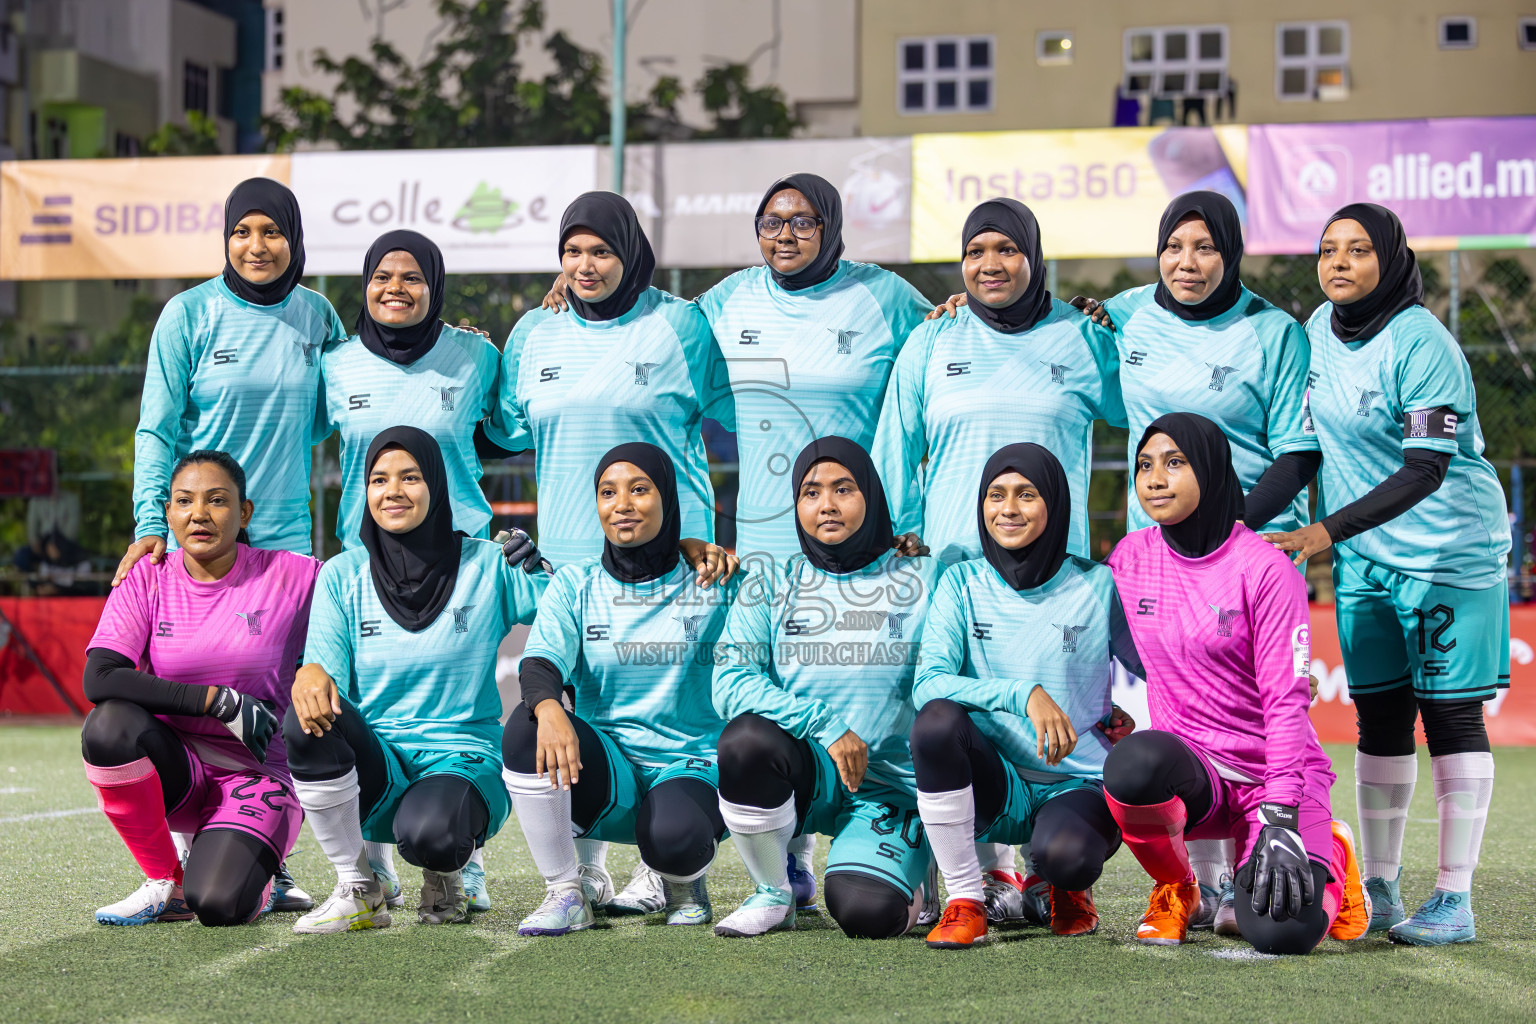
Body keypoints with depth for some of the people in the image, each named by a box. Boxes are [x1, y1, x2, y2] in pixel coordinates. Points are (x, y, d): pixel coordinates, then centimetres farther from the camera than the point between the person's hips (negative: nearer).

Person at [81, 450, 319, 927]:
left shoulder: (292, 577, -7)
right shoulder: (147, 579, -4)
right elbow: (99, 680, -17)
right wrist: (219, 701, -22)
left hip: (258, 773, -2)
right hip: (174, 767, 2)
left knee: (218, 905, -29)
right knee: (109, 724, -32)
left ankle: (256, 870, 12)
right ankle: (166, 882, -10)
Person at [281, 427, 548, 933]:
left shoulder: (488, 567, -1)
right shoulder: (342, 576, 4)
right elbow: (324, 670, -2)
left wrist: (538, 567, -21)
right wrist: (308, 675, -25)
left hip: (464, 763, -2)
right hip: (374, 771, 2)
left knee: (428, 831, -37)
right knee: (309, 715, -30)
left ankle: (445, 872, 6)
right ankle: (357, 890, -12)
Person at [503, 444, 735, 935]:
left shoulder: (712, 585, 3)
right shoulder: (576, 585, 5)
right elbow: (541, 660, -14)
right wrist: (548, 708, -35)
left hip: (688, 769, -2)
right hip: (602, 772, 2)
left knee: (671, 837, -37)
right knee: (526, 724, -29)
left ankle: (685, 879, 5)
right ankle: (565, 893, -15)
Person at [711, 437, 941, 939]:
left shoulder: (922, 581, 5)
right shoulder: (769, 588, 6)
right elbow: (731, 685, -7)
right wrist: (825, 727, -19)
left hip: (892, 783, -1)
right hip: (804, 773, 2)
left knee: (866, 914, -27)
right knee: (746, 737, -34)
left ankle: (906, 878, 14)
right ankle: (773, 894, -8)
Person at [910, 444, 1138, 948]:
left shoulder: (1097, 586, -1)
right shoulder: (963, 584, 1)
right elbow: (928, 685, -14)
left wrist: (1130, 717, -10)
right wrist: (1023, 694, -27)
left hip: (1080, 786, -1)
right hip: (995, 785, 1)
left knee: (1063, 856, -36)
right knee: (937, 720, -31)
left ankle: (1070, 884, 7)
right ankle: (964, 901, -16)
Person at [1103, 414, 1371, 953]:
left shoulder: (1264, 569, -10)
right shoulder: (1129, 559, 4)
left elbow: (1286, 702, -14)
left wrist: (1279, 820, -24)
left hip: (1275, 772, -2)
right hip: (1192, 772, 3)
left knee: (1280, 932, -28)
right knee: (1135, 761, -36)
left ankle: (1331, 858, 12)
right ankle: (1174, 889, -3)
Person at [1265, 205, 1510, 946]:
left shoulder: (1421, 344, -18)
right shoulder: (1320, 328, 5)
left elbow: (1426, 469, -24)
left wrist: (1326, 531, -29)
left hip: (1446, 550, -7)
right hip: (1362, 557, 7)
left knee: (1450, 715, -3)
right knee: (1379, 718, 9)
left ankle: (1454, 903, 1)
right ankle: (1378, 893, 17)